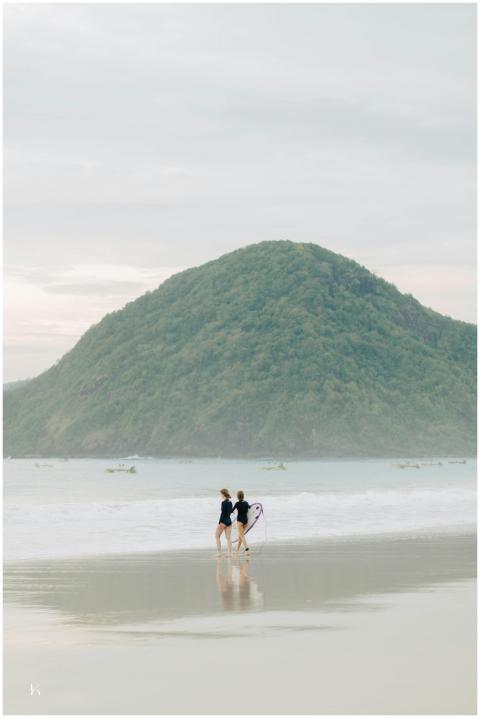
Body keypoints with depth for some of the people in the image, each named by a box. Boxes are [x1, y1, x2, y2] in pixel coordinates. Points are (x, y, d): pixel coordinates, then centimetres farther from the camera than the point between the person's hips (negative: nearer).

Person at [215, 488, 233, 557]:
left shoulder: (223, 503, -15)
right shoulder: (230, 502, 8)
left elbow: (222, 513, -17)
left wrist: (219, 523, -15)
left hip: (223, 521, -7)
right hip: (229, 521, 7)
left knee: (217, 536, 7)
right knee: (228, 538, 5)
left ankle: (219, 551, 4)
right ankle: (229, 552, 2)